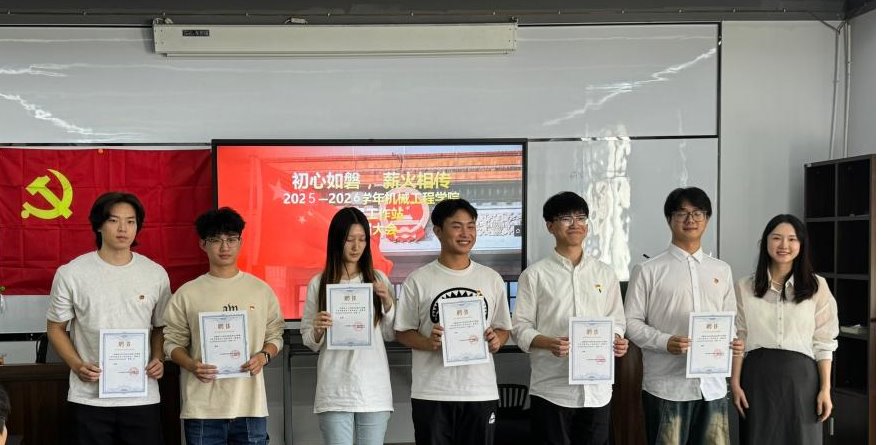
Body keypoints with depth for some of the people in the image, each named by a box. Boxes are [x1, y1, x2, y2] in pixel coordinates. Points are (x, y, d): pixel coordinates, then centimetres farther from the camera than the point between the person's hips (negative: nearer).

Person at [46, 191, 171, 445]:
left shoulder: (156, 274, 4)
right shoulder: (70, 274, -2)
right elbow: (55, 328, 6)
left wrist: (158, 359, -4)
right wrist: (77, 365, -10)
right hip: (89, 397, -1)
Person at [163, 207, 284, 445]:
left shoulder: (261, 290, 7)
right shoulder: (187, 293, 3)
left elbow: (275, 335, 12)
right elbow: (173, 341, 4)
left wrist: (263, 356, -8)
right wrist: (192, 365, -14)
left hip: (250, 405, 1)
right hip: (202, 409, -1)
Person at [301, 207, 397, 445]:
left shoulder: (378, 280, 8)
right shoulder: (319, 283, 2)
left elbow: (390, 335, 9)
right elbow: (309, 342, 5)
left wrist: (388, 303, -5)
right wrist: (317, 330, -16)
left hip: (374, 387, 2)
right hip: (335, 390, -2)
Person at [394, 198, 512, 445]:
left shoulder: (491, 279, 8)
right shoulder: (418, 280, 0)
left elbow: (504, 328, 14)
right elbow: (402, 331, 3)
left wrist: (496, 340, -8)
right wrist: (428, 343, -17)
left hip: (481, 391, 2)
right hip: (431, 393, -2)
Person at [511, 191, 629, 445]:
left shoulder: (605, 274, 11)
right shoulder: (535, 275, 1)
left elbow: (616, 321, 15)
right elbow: (520, 328, -2)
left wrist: (617, 340, -7)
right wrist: (549, 343, -20)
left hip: (597, 387, 3)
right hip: (551, 388, -3)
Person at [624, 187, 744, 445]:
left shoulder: (721, 271, 14)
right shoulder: (648, 271, -1)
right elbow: (631, 322, -2)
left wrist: (734, 342, -3)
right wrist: (666, 342, -17)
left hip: (712, 385, 4)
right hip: (667, 386, -4)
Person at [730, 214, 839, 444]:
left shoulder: (817, 286, 1)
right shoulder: (745, 287, 4)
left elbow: (824, 342, 1)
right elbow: (738, 339, 4)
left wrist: (825, 388, -3)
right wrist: (735, 383, -1)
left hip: (801, 376, -1)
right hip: (758, 376, 1)